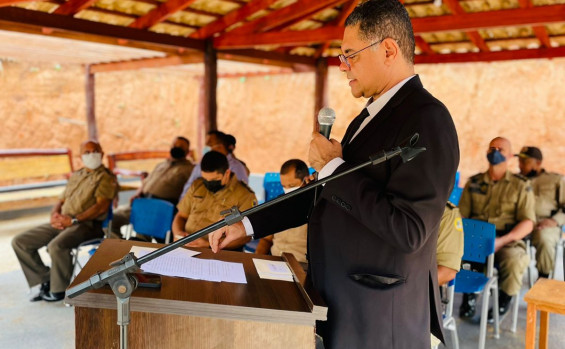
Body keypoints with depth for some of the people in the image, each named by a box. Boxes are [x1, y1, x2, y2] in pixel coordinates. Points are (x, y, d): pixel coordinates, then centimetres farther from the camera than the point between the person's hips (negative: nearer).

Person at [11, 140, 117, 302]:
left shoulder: (106, 177, -2)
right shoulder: (75, 176, 23)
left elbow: (102, 206, -15)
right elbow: (61, 201, 22)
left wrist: (73, 220, -22)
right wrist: (55, 214, -2)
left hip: (87, 225, -8)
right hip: (62, 223, 8)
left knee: (56, 246, -35)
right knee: (19, 242, -2)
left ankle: (59, 289, -12)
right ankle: (45, 280, 6)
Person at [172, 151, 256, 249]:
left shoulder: (245, 195, -3)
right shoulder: (197, 186, 16)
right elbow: (181, 216, 23)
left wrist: (209, 245, -18)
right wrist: (177, 233, 1)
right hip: (185, 248, 5)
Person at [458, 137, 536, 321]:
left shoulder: (520, 185, 8)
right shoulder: (474, 183, 15)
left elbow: (527, 223, -1)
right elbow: (461, 215, 10)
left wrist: (502, 241, -17)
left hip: (508, 240, -2)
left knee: (513, 261, -35)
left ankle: (503, 304, -3)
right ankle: (468, 297, -2)